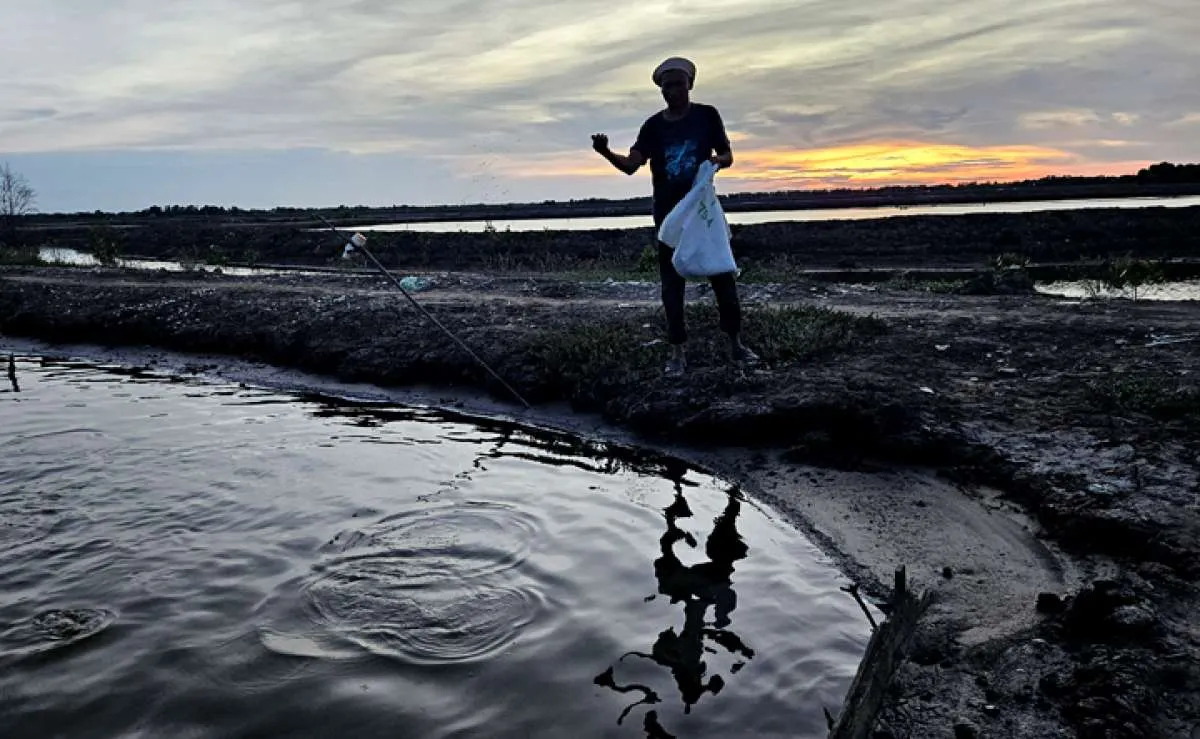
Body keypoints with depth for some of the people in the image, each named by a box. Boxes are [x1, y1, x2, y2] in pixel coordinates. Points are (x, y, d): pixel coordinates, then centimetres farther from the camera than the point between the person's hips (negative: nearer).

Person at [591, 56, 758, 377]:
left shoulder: (706, 115, 0)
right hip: (668, 213, 1)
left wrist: (716, 161, -19)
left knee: (722, 275, 0)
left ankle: (736, 343, 12)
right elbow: (631, 165, -8)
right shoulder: (653, 126, 1)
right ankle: (678, 353, 6)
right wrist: (606, 153, -27)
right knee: (672, 283, 1)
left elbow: (727, 156, 4)